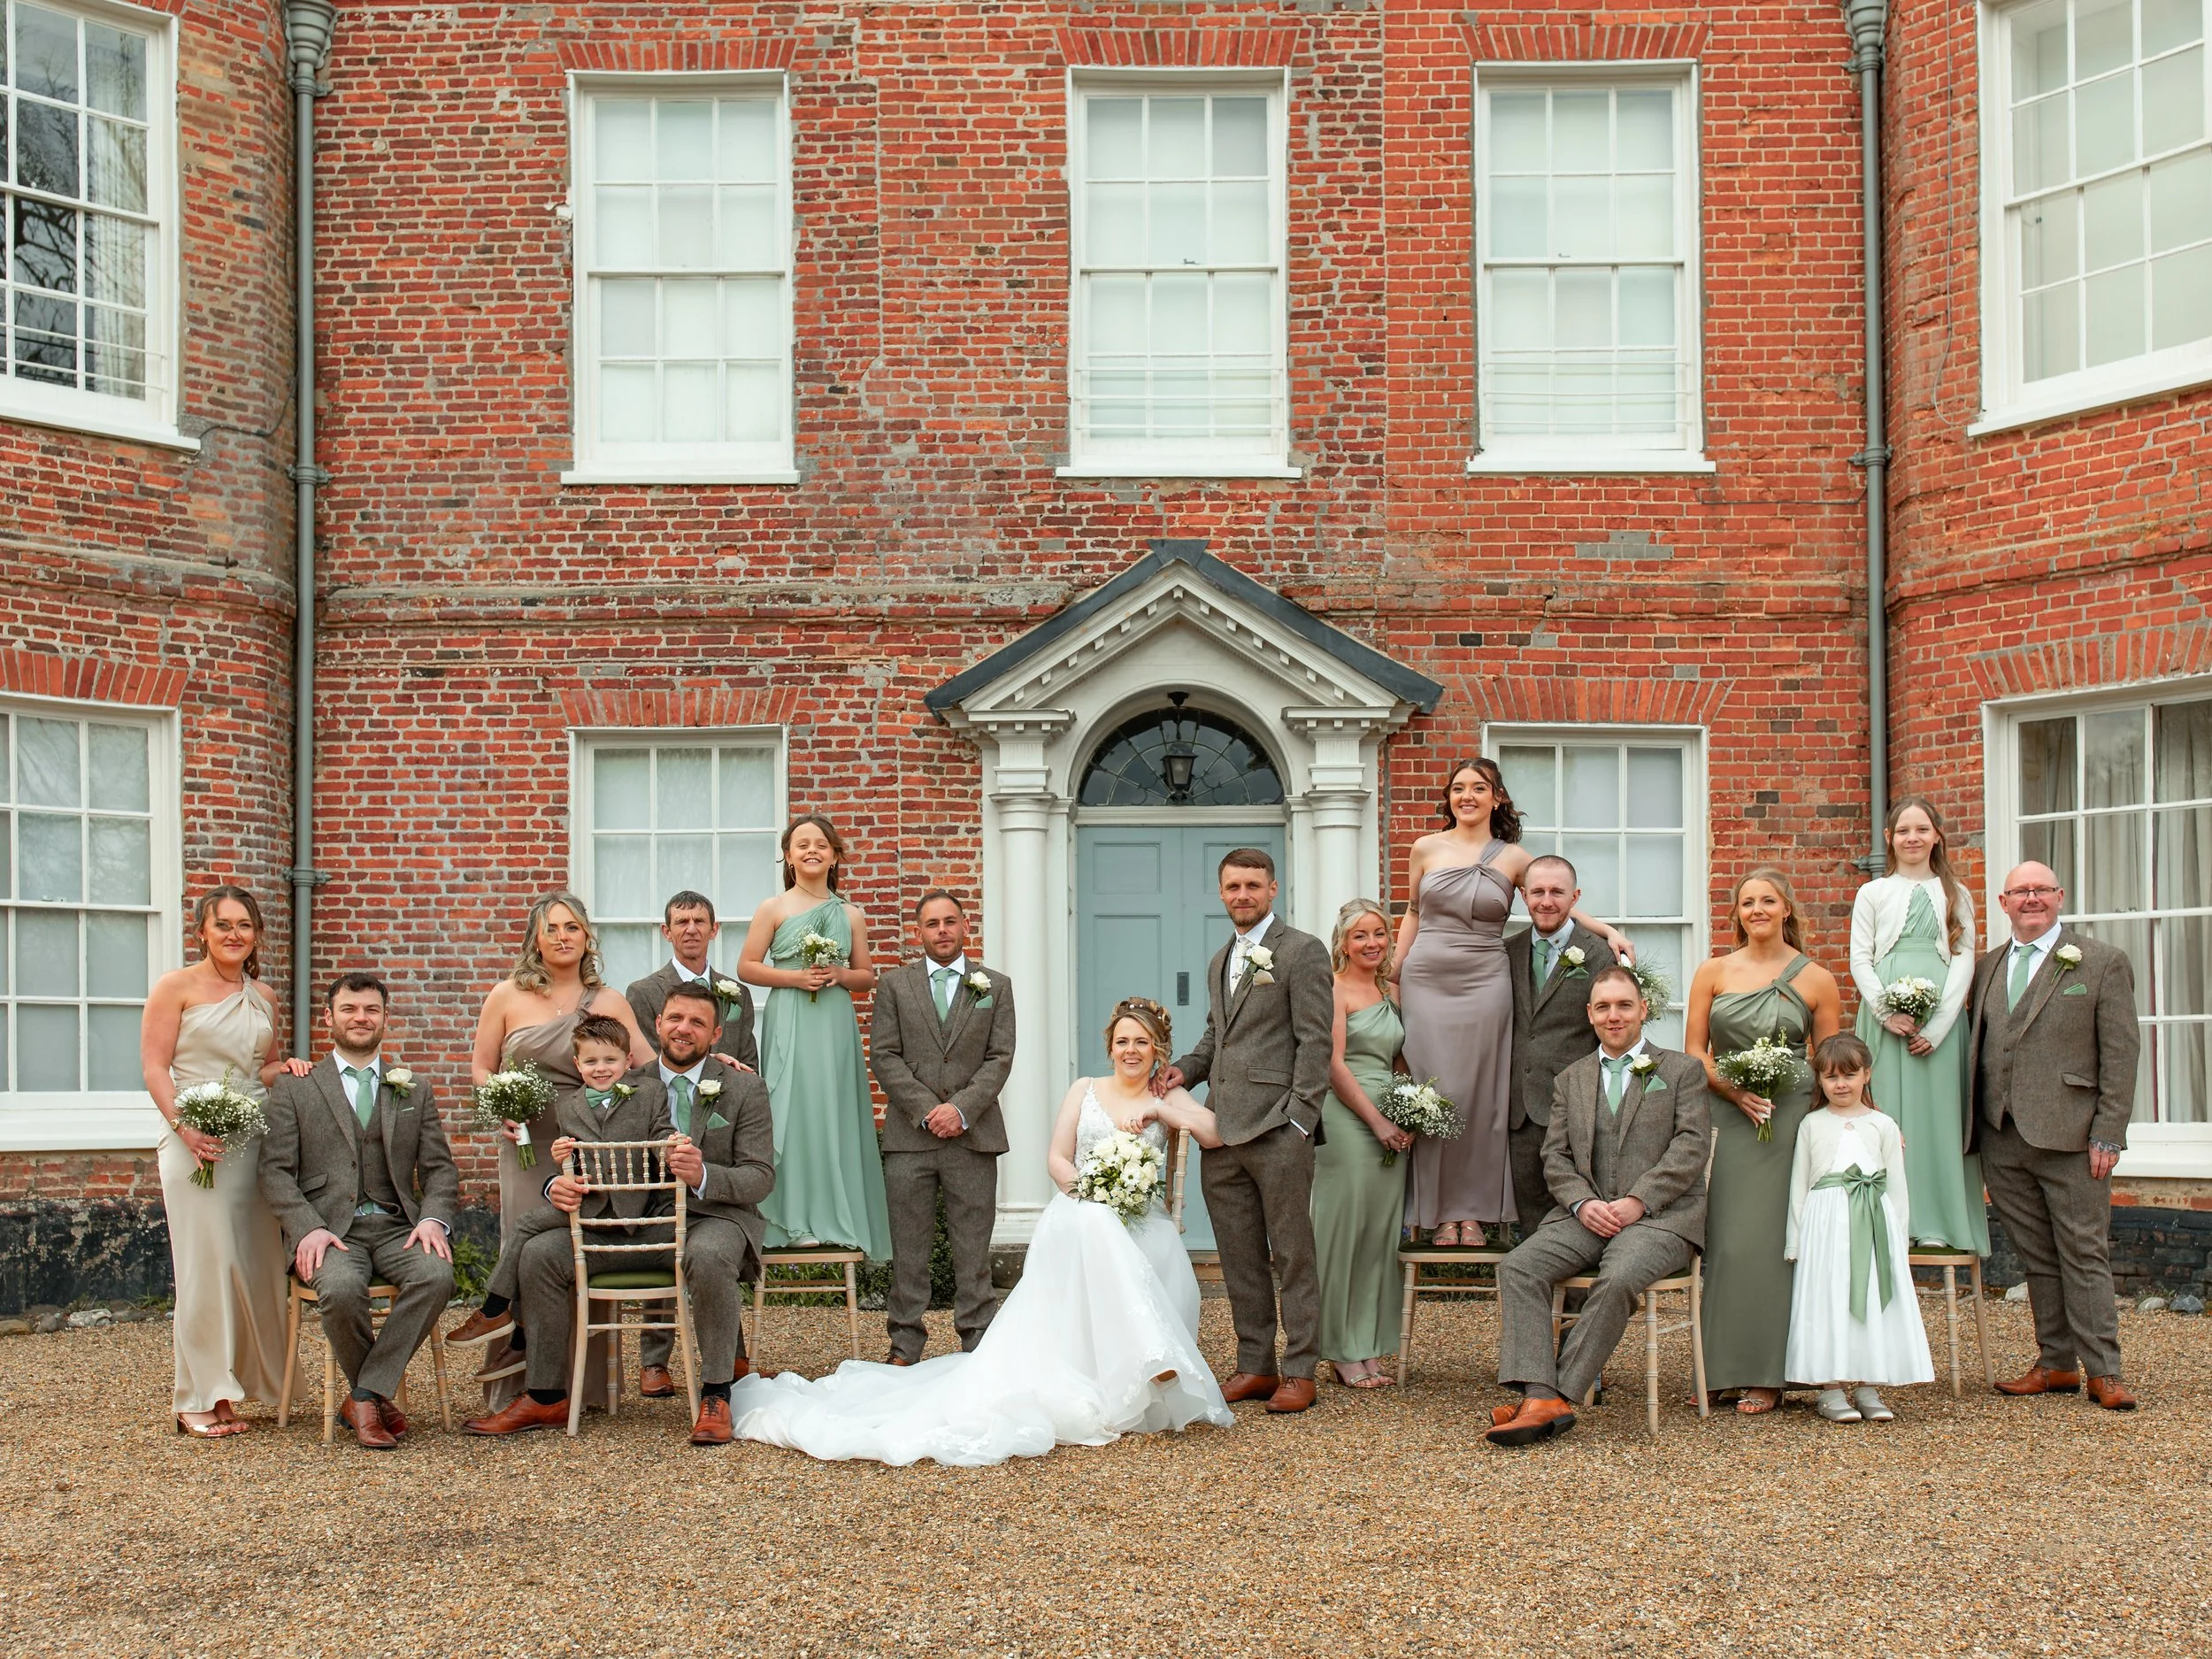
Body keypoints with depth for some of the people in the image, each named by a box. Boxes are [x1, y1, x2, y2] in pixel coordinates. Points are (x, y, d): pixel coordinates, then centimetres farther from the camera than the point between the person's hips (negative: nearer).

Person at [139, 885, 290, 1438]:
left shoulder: (263, 997, 15)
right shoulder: (177, 986, -1)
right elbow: (155, 1067, -6)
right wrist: (184, 1126, -19)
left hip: (255, 1140, 5)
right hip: (196, 1140, -5)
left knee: (256, 1263, 3)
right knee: (208, 1263, -7)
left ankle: (234, 1383, 14)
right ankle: (199, 1398, 0)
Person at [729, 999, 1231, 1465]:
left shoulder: (1168, 1099, 18)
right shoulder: (1085, 1090, 20)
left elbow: (1215, 1134, 1)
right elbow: (1058, 1157, 9)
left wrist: (1156, 1109, -5)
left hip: (1142, 1224, 0)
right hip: (1078, 1221, 0)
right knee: (1090, 1223, -38)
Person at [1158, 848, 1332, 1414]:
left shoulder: (1302, 952, -3)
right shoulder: (1220, 961, 20)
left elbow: (1315, 1042, -8)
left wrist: (1298, 1121, -15)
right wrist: (1186, 1069, 7)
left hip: (1277, 1132, -7)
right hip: (1222, 1133, 7)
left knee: (1292, 1256, -1)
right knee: (1239, 1259, 10)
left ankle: (1300, 1372, 5)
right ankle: (1255, 1365, 18)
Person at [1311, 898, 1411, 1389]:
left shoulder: (1391, 994, 16)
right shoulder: (1335, 990, -4)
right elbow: (1333, 1063, -11)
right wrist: (1377, 1121, -13)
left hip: (1391, 1124, 7)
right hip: (1346, 1122, -7)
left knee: (1381, 1233, 7)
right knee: (1344, 1230, -3)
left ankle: (1369, 1348, 14)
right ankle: (1342, 1352, 5)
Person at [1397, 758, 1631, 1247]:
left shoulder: (1514, 858, 4)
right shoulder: (1427, 849, 6)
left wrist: (1609, 932, -2)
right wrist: (1394, 976, 12)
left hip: (1483, 985, 0)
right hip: (1426, 982, 0)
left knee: (1478, 1096, 0)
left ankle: (1473, 1211, 9)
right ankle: (1439, 1211, 7)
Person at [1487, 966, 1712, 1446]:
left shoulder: (1683, 1070, 11)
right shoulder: (1570, 1080, 21)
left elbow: (1692, 1146, -2)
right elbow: (1555, 1156, 13)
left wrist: (1637, 1201, -14)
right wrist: (1583, 1203, -8)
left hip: (1660, 1215, -4)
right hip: (1586, 1215, 4)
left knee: (1617, 1279, -35)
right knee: (1517, 1267, -23)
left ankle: (1559, 1390, -27)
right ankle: (1540, 1398, -32)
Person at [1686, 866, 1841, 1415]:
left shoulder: (1816, 979, 4)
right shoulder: (1713, 973, 7)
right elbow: (1693, 1050, 6)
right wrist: (1735, 1089, -10)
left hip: (1790, 1118, -2)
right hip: (1725, 1117, 2)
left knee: (1767, 1239, -3)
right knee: (1723, 1239, 1)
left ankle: (1765, 1375, 4)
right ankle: (1722, 1366, 9)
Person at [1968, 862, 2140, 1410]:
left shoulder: (2103, 963, 1)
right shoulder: (1985, 967, 14)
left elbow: (2121, 1053, -3)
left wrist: (2108, 1135, -9)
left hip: (2068, 1137, -4)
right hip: (2001, 1139, 4)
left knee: (2084, 1254, -1)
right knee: (2036, 1257, 10)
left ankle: (2102, 1371, 5)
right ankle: (2056, 1363, 18)